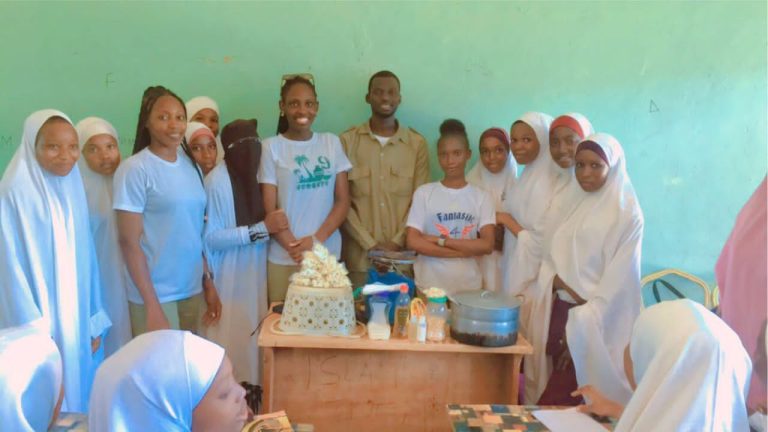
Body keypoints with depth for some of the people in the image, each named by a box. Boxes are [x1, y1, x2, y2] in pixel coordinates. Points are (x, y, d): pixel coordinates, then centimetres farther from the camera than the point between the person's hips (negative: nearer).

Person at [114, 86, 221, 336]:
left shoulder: (191, 165, 7)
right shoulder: (134, 170, -11)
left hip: (193, 290, 6)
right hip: (155, 294, -6)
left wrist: (208, 283, 12)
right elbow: (129, 242, -12)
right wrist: (152, 305, -15)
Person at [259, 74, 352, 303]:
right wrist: (294, 248, -14)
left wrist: (316, 240, -9)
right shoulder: (271, 147, -3)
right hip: (284, 258, -2)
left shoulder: (332, 142, 6)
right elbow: (270, 209, -3)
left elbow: (343, 201, 4)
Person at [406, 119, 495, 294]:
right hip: (429, 285, -1)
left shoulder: (482, 197, 1)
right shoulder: (424, 193, -2)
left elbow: (487, 245, -7)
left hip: (469, 287, 1)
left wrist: (440, 240, -13)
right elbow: (413, 241, -9)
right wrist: (466, 250, -11)